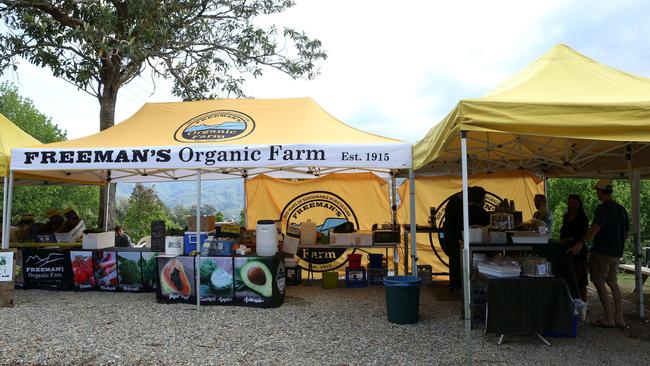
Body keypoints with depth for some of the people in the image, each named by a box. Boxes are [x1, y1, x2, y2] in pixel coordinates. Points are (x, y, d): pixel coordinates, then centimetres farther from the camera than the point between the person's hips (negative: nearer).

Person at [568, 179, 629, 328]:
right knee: (613, 283, 15)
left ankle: (608, 319, -1)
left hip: (602, 252, -9)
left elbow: (595, 229, -25)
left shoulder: (603, 208, -14)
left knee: (599, 283, -2)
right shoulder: (621, 209, 13)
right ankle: (619, 318, 16)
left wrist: (580, 244, -26)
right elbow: (626, 233, 19)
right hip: (616, 253, 9)